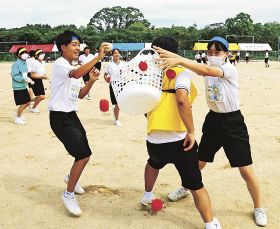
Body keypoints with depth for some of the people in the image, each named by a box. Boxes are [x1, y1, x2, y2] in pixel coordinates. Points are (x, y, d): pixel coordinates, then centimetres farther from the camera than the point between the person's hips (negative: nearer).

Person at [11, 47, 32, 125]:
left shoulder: (25, 63, 9)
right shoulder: (16, 64, -16)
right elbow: (14, 76, -21)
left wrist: (28, 79, 0)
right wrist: (24, 79, -26)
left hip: (24, 87, 8)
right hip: (18, 87, -8)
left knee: (27, 102, 14)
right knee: (23, 104, -5)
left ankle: (19, 114, 36)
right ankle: (17, 118, 14)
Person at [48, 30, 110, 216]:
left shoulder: (73, 69, 13)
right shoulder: (60, 64, -15)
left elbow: (80, 95, 13)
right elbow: (76, 74, -37)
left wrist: (92, 80, -3)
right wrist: (99, 56, -41)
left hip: (71, 115, 9)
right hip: (60, 117, -9)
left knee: (85, 154, 18)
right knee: (83, 155, -14)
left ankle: (71, 178, 46)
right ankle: (69, 195, 3)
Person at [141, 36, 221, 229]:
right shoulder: (181, 72, -6)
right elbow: (181, 100, -23)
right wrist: (191, 131, -18)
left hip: (154, 141, 5)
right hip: (179, 140, -5)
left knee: (154, 163, 37)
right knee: (196, 186, 5)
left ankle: (148, 195, 54)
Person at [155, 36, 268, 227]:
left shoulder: (230, 69, -16)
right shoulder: (208, 69, 2)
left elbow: (208, 71, -35)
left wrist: (179, 60, -45)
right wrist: (172, 56, -37)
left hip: (233, 122, -5)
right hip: (213, 120, 5)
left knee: (246, 171, -2)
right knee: (199, 161, 18)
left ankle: (258, 208, 20)